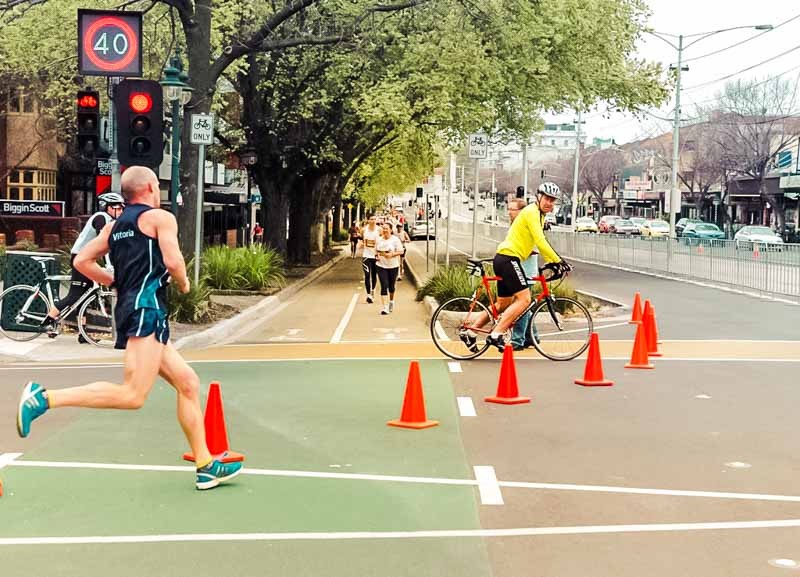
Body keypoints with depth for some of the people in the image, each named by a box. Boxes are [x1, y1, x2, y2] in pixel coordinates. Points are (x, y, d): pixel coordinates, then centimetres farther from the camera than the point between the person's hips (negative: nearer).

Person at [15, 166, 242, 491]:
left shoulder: (114, 226, 21)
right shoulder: (160, 217, 1)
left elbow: (82, 261, 17)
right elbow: (173, 261, -13)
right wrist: (183, 284, 7)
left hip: (129, 308, 10)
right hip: (146, 309, -10)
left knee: (188, 382, 11)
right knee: (133, 396, -18)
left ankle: (205, 466, 11)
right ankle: (46, 398, -23)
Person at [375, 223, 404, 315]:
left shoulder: (395, 239, -4)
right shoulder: (379, 240, 5)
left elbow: (400, 251, -6)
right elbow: (376, 250, 19)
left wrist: (392, 254, -20)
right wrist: (378, 255, -2)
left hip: (393, 266, -1)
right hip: (381, 266, 1)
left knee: (391, 286, 12)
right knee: (384, 286, -10)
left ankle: (391, 301, 41)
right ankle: (385, 307, -12)